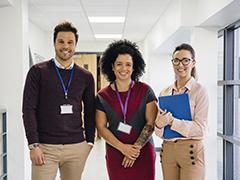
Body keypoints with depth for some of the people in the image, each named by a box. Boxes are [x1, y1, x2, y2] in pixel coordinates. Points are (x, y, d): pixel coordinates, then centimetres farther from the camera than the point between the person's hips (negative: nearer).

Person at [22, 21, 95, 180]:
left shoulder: (86, 76, 7)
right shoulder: (38, 71, -1)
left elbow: (90, 112, 12)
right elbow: (29, 109, -4)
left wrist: (90, 141, 6)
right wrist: (33, 145, -10)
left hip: (76, 147, 3)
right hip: (45, 147, -2)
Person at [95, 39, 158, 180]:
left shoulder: (145, 91, -1)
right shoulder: (102, 96, 2)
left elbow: (151, 123, -3)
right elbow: (101, 127, 0)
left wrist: (136, 147, -9)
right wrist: (123, 147, -10)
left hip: (143, 152, -1)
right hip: (115, 154, 1)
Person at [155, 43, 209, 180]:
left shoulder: (199, 91, -6)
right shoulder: (165, 92, 7)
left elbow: (201, 129, -14)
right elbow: (159, 133, 8)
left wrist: (172, 120, -21)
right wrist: (159, 125, -14)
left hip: (190, 150, -4)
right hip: (168, 149, 4)